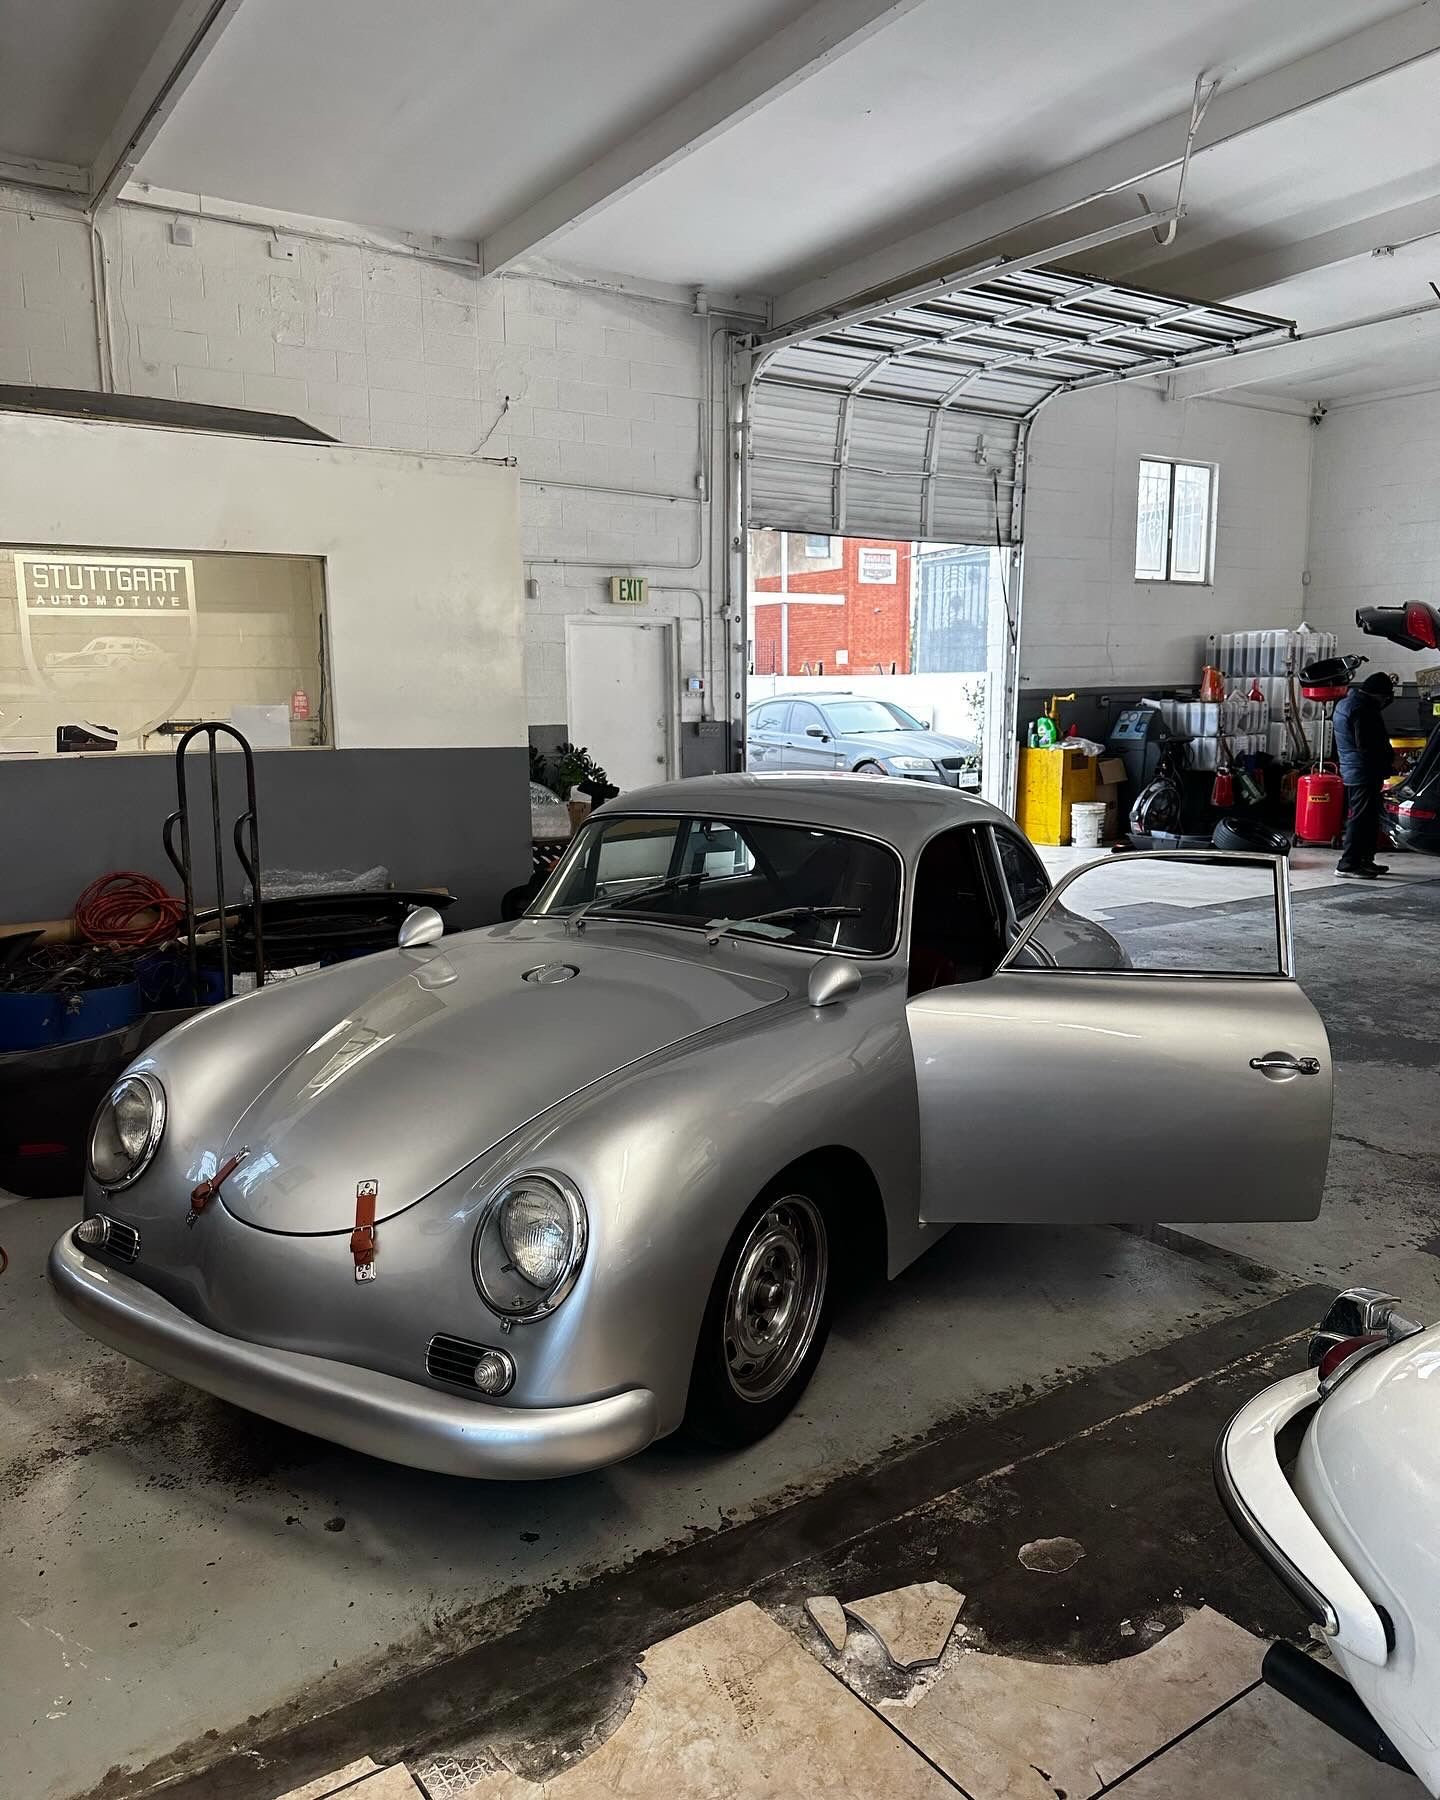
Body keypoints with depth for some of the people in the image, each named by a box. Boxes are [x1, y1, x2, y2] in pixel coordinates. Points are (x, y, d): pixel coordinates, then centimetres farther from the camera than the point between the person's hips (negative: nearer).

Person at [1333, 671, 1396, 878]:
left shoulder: (1346, 704, 16)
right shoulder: (1361, 709, -18)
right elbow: (1367, 746, -22)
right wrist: (1391, 759, -12)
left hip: (1352, 771, 11)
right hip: (1365, 773, -11)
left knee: (1369, 817, 17)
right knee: (1361, 818, -8)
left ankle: (1365, 860, 23)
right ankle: (1348, 863, -6)